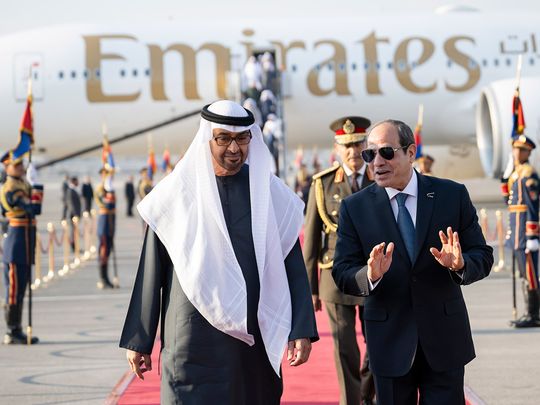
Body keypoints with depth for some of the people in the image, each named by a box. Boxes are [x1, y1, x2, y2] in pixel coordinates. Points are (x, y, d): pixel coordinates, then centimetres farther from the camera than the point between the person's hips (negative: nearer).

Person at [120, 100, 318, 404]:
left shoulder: (272, 194, 5)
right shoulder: (176, 193, 1)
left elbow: (293, 267, 3)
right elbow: (151, 273, 3)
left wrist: (302, 331, -6)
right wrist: (139, 341, 3)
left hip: (255, 340, 2)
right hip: (194, 341, -2)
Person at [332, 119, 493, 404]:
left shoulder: (452, 195, -1)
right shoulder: (354, 208, -1)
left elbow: (483, 256, -1)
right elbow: (342, 274, -5)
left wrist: (460, 265, -23)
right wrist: (370, 276, -27)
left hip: (444, 338, 0)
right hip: (389, 343, 0)